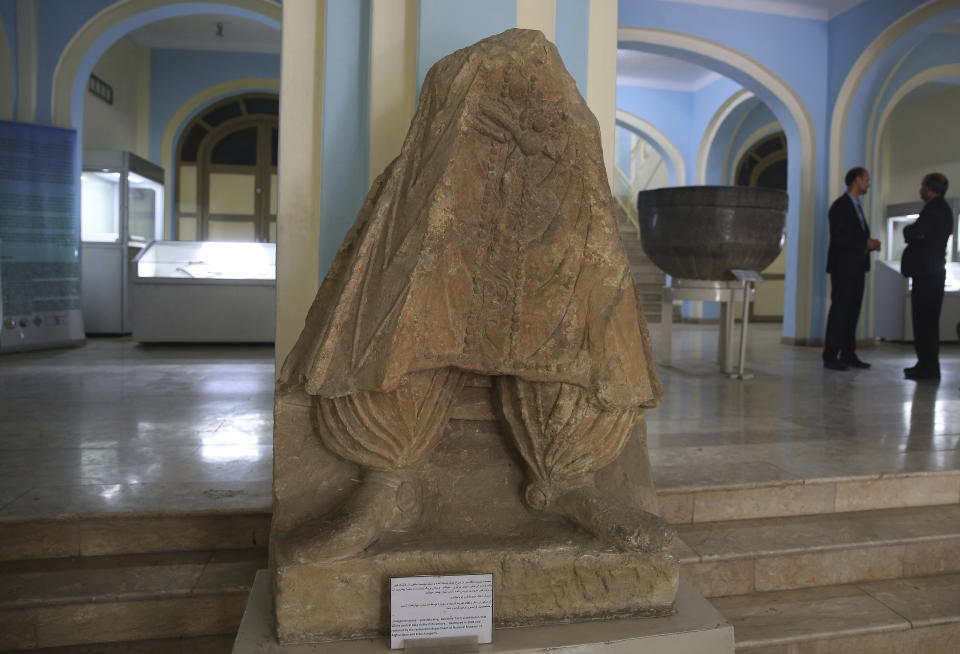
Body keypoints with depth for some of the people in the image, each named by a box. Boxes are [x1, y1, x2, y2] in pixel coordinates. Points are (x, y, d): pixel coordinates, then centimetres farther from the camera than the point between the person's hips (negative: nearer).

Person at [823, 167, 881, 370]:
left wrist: (869, 244, 6)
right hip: (843, 267, -9)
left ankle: (848, 354, 14)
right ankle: (830, 356, -4)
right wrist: (865, 243, -16)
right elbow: (837, 238, -17)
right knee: (839, 310, -8)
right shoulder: (840, 205, -8)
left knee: (852, 311, 9)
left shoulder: (856, 205, 20)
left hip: (856, 268, 9)